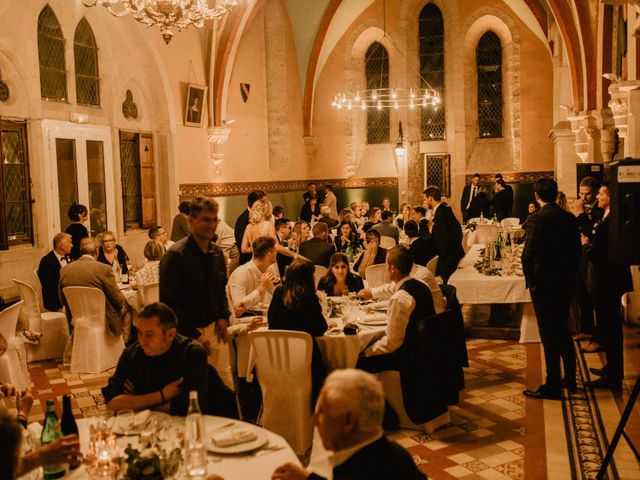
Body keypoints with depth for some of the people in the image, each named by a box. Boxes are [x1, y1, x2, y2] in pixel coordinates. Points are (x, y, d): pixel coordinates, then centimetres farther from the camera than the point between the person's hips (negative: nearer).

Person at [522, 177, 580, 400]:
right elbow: (577, 250, 8)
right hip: (566, 282, 7)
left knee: (549, 334, 1)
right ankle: (570, 378, 30)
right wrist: (569, 274, 15)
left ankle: (552, 386, 9)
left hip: (544, 283, -7)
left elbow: (528, 254, -22)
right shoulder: (570, 218, 3)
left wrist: (530, 280, -10)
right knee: (562, 329, 20)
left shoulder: (538, 219, -17)